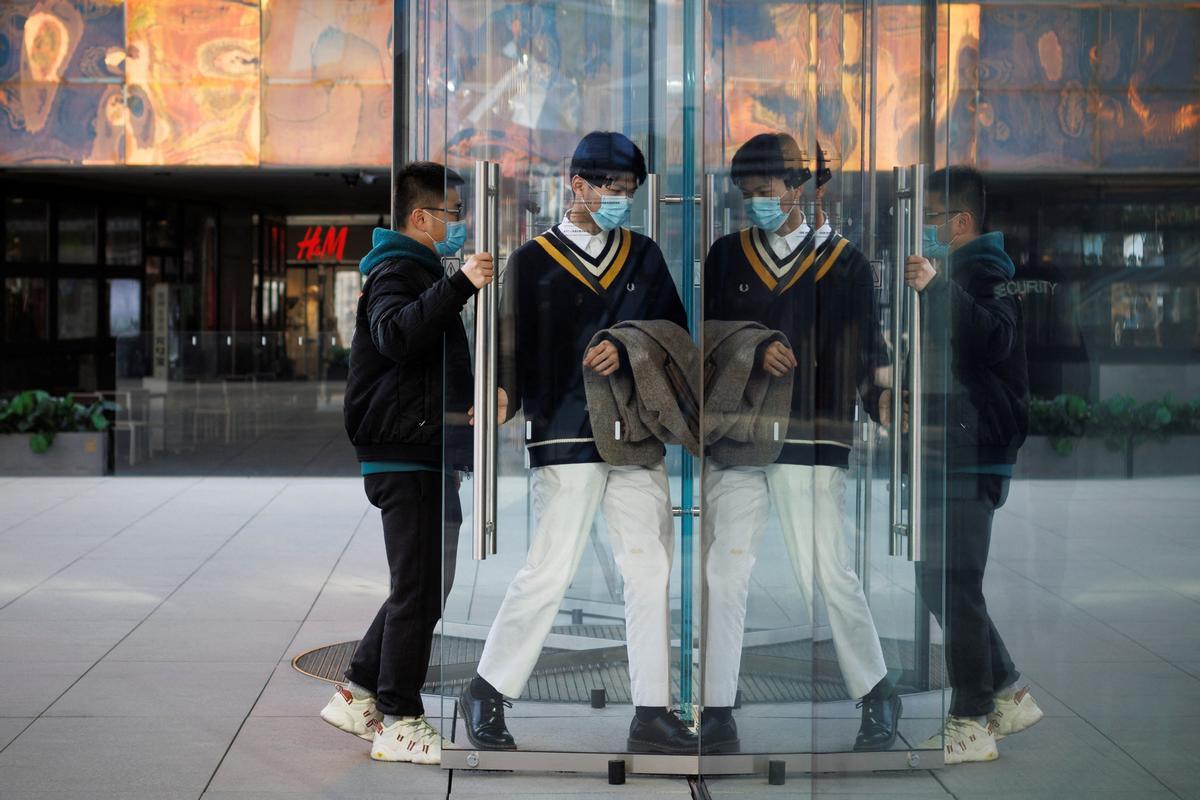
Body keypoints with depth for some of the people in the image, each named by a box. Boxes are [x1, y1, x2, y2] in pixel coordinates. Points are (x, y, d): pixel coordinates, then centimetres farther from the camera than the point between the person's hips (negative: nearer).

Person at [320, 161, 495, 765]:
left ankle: (359, 695, 23)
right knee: (418, 588, -7)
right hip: (404, 455, -10)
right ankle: (399, 722, 0)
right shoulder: (395, 274, -12)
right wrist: (459, 285, -43)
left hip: (421, 453, 11)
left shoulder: (424, 272, 22)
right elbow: (397, 334, -36)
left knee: (425, 583, 15)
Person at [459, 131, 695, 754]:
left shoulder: (644, 255, 15)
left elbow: (676, 328, 8)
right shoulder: (532, 260, 4)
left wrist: (627, 349, -10)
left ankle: (651, 715, 9)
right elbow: (512, 346, 0)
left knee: (651, 572, 3)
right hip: (566, 437, -4)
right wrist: (501, 399, -17)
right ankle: (486, 692, 9)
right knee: (550, 571, -8)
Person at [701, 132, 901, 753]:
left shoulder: (844, 262, 6)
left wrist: (879, 396, -9)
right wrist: (755, 351, -11)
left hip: (811, 441, -3)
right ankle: (717, 716, 8)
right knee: (721, 574, 0)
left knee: (827, 574, -3)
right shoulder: (726, 255, 12)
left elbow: (863, 351, 6)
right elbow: (706, 334, 6)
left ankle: (877, 695, 18)